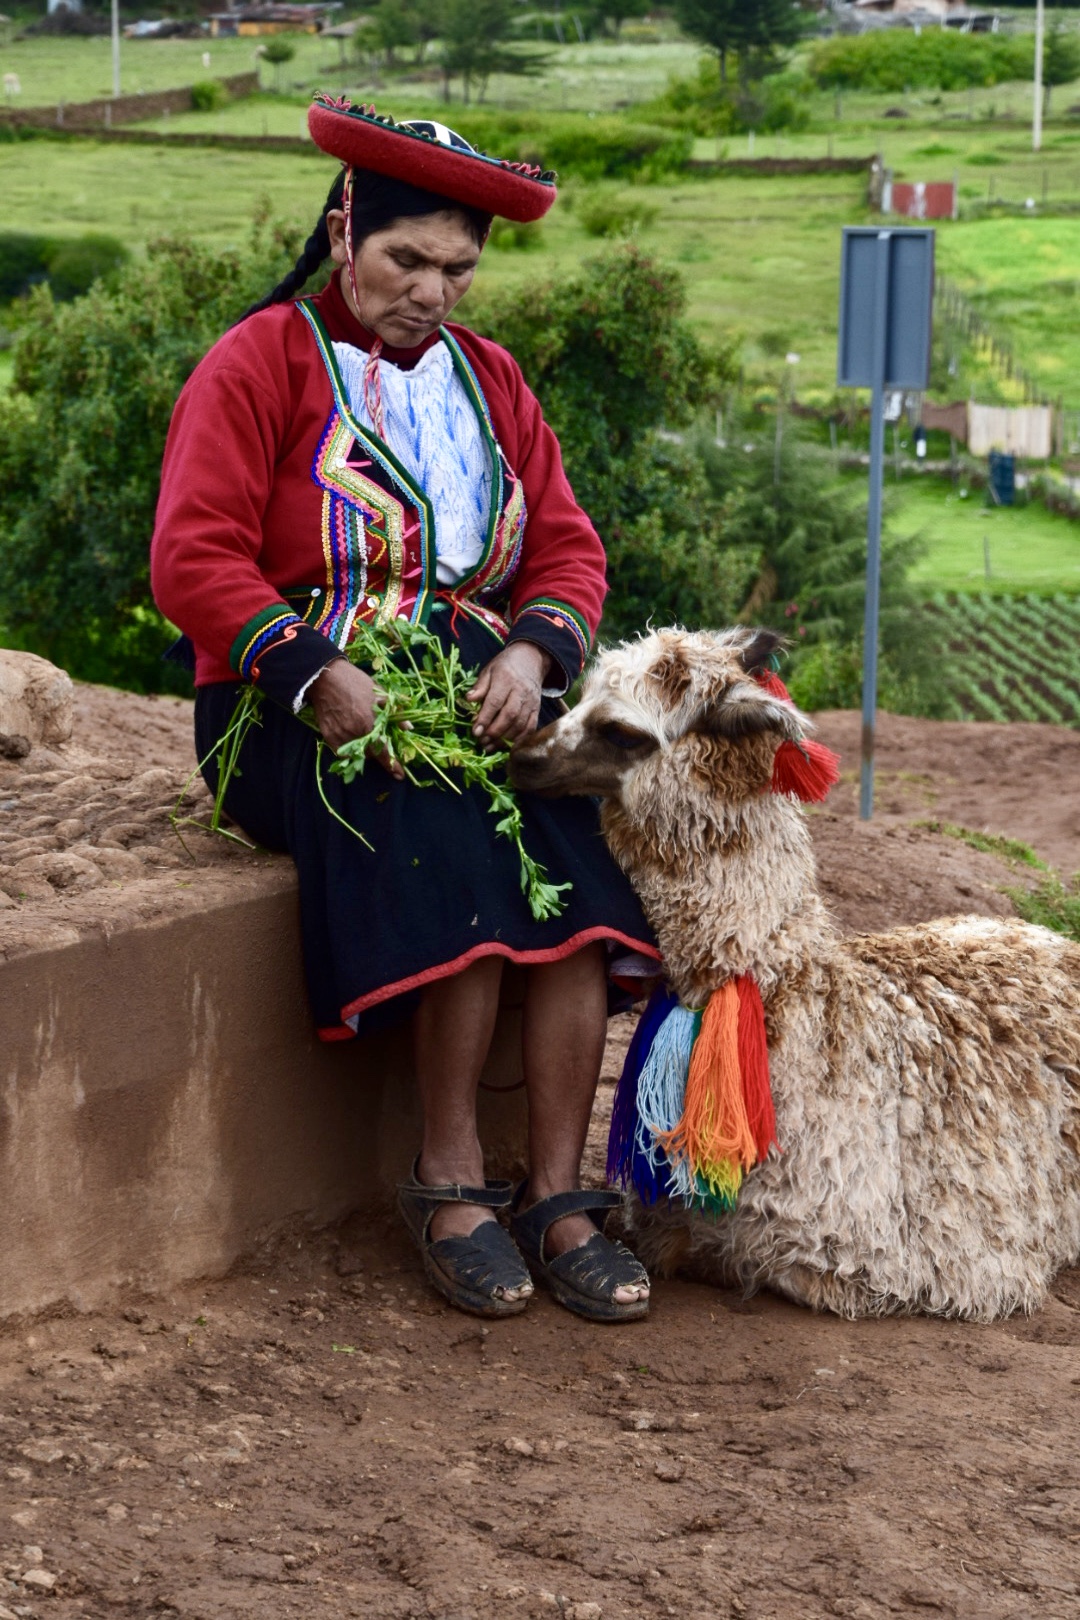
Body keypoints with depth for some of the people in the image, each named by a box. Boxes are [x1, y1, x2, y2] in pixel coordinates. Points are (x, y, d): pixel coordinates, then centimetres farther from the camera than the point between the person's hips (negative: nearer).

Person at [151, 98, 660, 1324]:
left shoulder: (487, 379, 17)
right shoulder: (260, 364, 0)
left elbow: (567, 551, 12)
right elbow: (195, 559, -9)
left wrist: (534, 653, -10)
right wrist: (317, 673, -22)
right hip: (300, 712, -4)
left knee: (576, 844, -24)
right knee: (449, 840, -31)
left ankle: (558, 1193, -22)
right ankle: (449, 1180, -19)